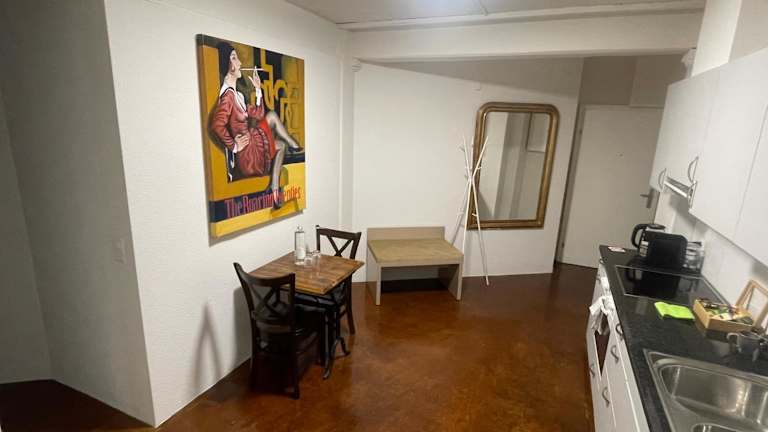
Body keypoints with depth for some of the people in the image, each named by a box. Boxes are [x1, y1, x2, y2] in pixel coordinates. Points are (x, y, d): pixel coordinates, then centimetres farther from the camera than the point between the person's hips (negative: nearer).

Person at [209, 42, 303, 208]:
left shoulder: (237, 94, 12)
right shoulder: (227, 95, -19)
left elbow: (258, 115, 14)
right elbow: (216, 125, -34)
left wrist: (258, 90, 11)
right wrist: (234, 147, -23)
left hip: (254, 154, 9)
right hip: (249, 158, -9)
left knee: (281, 144, 20)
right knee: (272, 116, 2)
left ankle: (274, 186, 12)